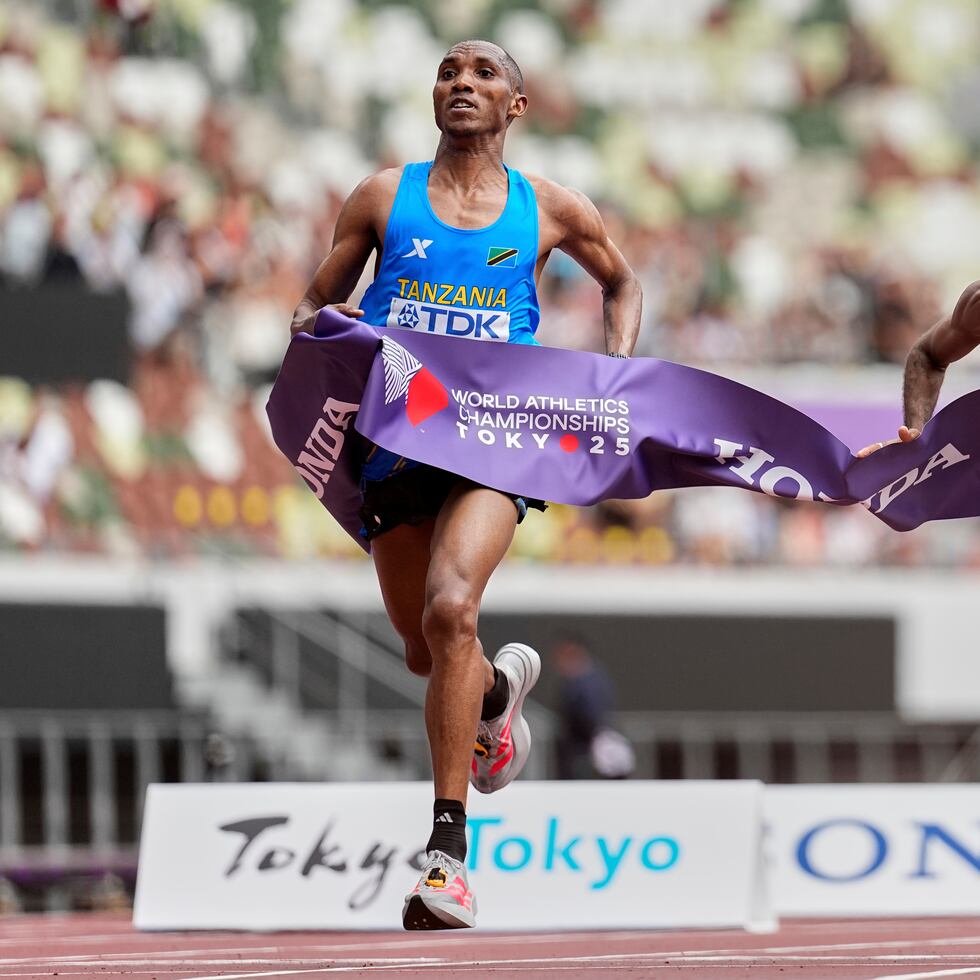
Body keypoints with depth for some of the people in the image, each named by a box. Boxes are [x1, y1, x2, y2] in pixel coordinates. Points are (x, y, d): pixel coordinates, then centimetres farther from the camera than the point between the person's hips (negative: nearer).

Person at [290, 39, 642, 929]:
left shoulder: (551, 211, 7)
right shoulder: (384, 197, 9)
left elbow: (621, 281, 25)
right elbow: (315, 302, 17)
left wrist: (618, 364, 7)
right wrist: (315, 322, -7)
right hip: (395, 444, 3)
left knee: (450, 607, -28)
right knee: (427, 651, 14)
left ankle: (448, 851, -28)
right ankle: (499, 689, 54)